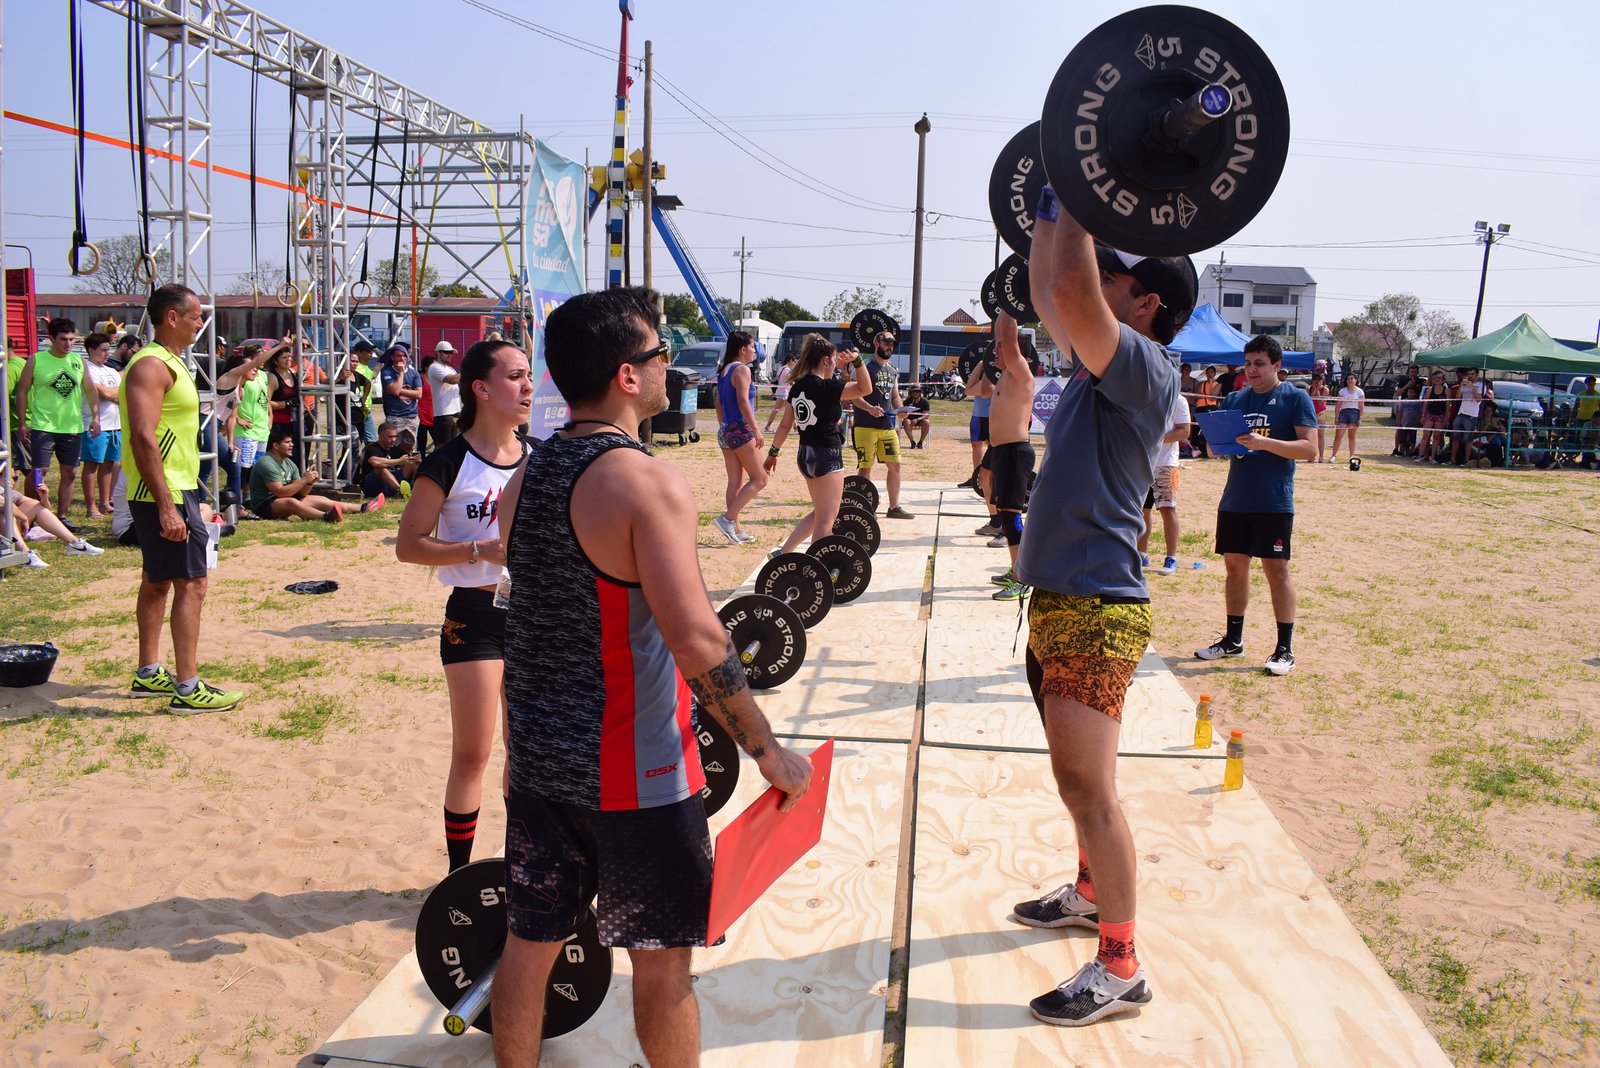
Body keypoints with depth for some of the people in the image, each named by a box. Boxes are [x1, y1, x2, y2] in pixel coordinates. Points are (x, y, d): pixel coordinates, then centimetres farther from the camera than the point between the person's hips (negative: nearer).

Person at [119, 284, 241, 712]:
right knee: (191, 583, -10)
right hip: (165, 493, -11)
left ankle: (148, 674, 26)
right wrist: (167, 507, -27)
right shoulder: (151, 365, -16)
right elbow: (143, 438, -24)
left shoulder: (171, 363, 16)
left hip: (174, 489, 11)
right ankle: (187, 688, -7)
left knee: (157, 581, 16)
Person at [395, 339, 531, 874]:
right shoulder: (450, 463, -11)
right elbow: (408, 545, -10)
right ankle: (460, 874, 16)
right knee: (472, 754, 0)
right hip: (476, 614, -5)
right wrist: (481, 551, -20)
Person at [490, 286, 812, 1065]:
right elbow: (696, 642, -25)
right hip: (631, 769, -7)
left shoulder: (523, 478, 5)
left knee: (529, 943, 18)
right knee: (661, 959, 10)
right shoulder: (649, 484, -19)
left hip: (536, 758, 7)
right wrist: (769, 752, -15)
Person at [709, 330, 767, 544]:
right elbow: (743, 401, -21)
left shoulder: (724, 370, 15)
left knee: (735, 482, 11)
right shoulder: (742, 369, -11)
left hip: (725, 430, 9)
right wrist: (756, 431, -21)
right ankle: (727, 518, -10)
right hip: (741, 430, -9)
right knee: (759, 479, -2)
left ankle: (735, 529, 12)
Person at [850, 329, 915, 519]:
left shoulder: (893, 370, 16)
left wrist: (900, 408, 0)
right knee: (865, 467, -2)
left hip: (888, 425, 7)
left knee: (895, 465, 7)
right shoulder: (865, 366, -7)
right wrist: (869, 408, -29)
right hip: (866, 426, -7)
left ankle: (894, 507, 16)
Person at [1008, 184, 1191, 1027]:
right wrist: (1051, 216, 29)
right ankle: (1092, 890, 41)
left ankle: (1120, 968, 5)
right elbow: (1051, 295, 27)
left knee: (1087, 786, -6)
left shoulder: (1143, 371, -13)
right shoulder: (1099, 365, 13)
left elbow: (1073, 295, -28)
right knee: (1078, 778, 23)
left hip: (1095, 610, -10)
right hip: (1058, 601, 10)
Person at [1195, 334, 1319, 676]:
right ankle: (1233, 639, 21)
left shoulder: (1295, 398, -2)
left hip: (1274, 503, -5)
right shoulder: (1234, 399, 13)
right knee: (1235, 565, 9)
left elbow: (1310, 448, -10)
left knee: (1276, 570, -3)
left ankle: (1285, 648, 5)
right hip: (1234, 500, 5)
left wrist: (1265, 443, -23)